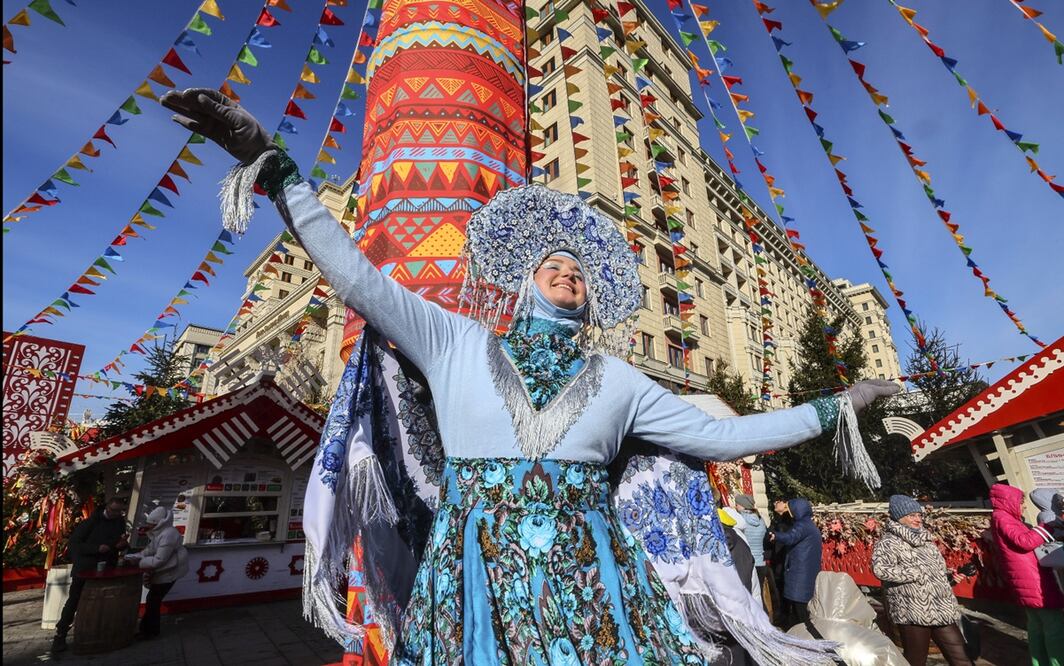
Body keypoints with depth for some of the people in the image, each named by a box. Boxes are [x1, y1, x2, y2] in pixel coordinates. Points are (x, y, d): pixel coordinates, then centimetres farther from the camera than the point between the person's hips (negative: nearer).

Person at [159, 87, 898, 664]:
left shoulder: (617, 380, 6)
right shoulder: (455, 343, 1)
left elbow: (720, 436, 10)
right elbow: (357, 276, -4)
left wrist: (833, 409, 11)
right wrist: (270, 160, -6)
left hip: (589, 582, 2)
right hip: (477, 581, -1)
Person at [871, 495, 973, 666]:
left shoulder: (925, 540, 15)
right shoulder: (889, 543, -12)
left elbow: (939, 570, 25)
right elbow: (880, 568, -29)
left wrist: (951, 606, 21)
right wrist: (916, 574, -22)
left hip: (942, 611, 8)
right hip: (913, 614, -8)